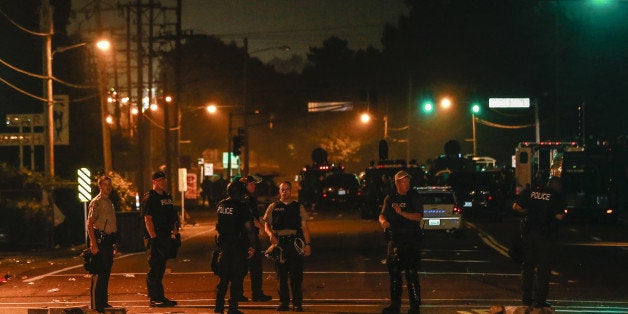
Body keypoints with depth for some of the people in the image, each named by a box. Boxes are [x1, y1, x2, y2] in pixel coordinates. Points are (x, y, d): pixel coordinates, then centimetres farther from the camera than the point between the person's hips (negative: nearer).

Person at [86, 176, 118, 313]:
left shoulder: (109, 202, 19)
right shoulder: (96, 202, -9)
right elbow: (89, 225, -15)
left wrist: (114, 244, 23)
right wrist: (93, 244, -21)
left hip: (108, 241, 9)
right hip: (100, 240, -9)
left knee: (106, 273, 12)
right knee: (98, 273, -9)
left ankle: (104, 302, 19)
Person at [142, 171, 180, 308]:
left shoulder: (167, 197, 17)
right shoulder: (149, 198, -9)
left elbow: (172, 217, 25)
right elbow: (148, 219, -15)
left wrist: (175, 231, 16)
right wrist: (154, 238, -19)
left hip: (166, 238, 8)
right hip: (155, 238, -8)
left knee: (160, 268, 12)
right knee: (154, 269, -6)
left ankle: (158, 296, 17)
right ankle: (155, 298, -5)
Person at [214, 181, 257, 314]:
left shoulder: (221, 205, 5)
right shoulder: (241, 207, -13)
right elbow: (248, 228, -14)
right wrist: (252, 245, -9)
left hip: (223, 243, 6)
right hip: (238, 245, -6)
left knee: (224, 276, 14)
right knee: (237, 277, 1)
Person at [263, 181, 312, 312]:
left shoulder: (299, 207, 10)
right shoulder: (273, 207, 10)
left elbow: (304, 227, 8)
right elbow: (266, 225, 9)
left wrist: (307, 244, -1)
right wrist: (271, 234, -13)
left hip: (295, 243, -1)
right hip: (279, 243, 1)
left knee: (296, 276, -3)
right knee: (281, 276, 4)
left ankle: (297, 303, 3)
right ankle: (283, 302, 11)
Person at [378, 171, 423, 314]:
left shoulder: (414, 197, -1)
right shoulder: (390, 198, 10)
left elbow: (418, 216, -9)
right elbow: (382, 215, 9)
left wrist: (401, 213, -21)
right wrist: (383, 221, -15)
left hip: (411, 240, -5)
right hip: (394, 240, 5)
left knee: (411, 273, -8)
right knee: (393, 272, 9)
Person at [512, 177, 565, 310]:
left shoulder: (533, 192, 7)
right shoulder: (556, 196, -5)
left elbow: (516, 207, 3)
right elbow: (559, 216, -15)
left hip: (528, 232, 4)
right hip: (545, 234, -4)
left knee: (528, 265, 14)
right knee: (543, 268, 2)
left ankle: (526, 298, 17)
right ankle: (539, 300, 0)